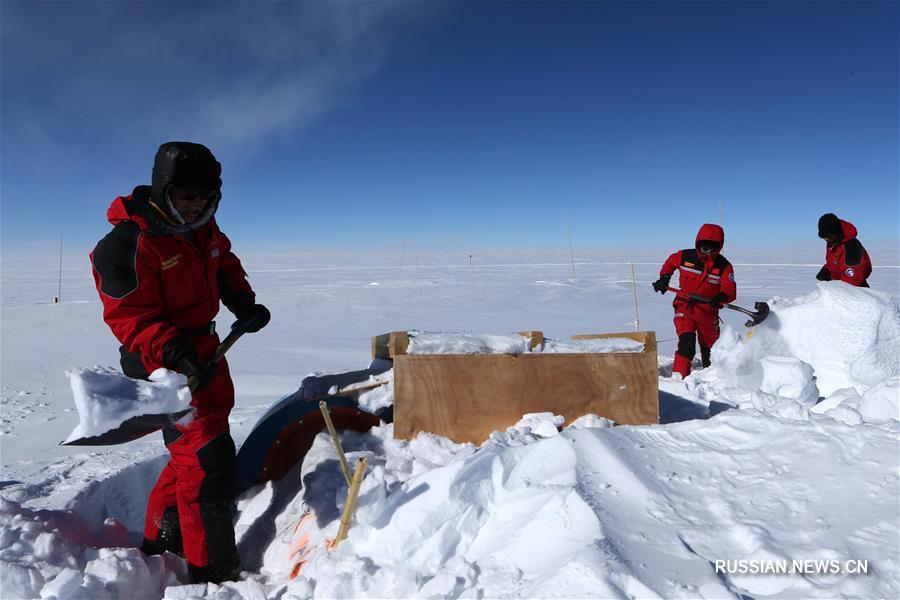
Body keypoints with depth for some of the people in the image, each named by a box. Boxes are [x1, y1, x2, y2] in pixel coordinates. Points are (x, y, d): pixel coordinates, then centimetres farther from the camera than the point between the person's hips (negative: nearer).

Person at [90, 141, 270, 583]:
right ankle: (212, 572, 6)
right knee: (207, 461, -9)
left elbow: (225, 266, 21)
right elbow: (129, 316, -23)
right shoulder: (128, 243, -20)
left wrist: (245, 304, 6)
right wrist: (173, 354, -36)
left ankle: (161, 541, 41)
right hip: (163, 364, -9)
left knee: (193, 451, 21)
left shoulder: (202, 228, 5)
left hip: (204, 350, 9)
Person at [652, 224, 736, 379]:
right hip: (684, 308, -2)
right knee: (687, 343, -21)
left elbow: (730, 290, -18)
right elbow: (670, 262, 15)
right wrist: (664, 278, 2)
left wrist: (721, 297, -39)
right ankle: (679, 377, -15)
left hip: (708, 312, 2)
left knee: (710, 349, 17)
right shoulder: (684, 256, -8)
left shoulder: (724, 266, -8)